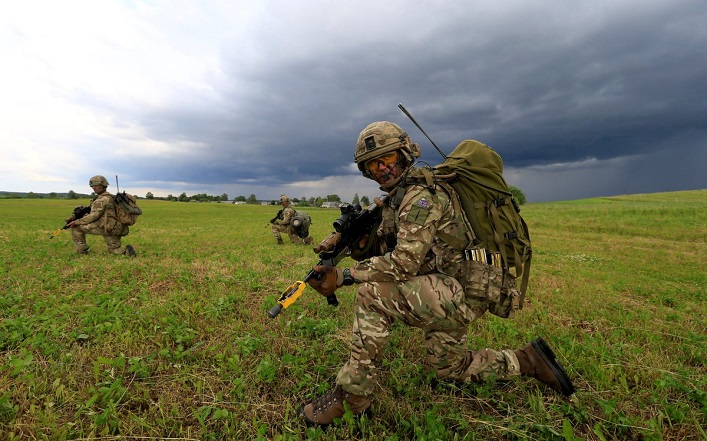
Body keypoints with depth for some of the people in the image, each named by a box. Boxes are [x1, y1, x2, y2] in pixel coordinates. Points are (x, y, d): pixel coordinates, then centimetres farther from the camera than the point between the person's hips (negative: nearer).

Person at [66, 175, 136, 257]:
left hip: (106, 228, -9)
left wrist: (76, 222, -9)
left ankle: (81, 250, 7)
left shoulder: (102, 198, -9)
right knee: (114, 250, 19)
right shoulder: (110, 197, 20)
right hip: (114, 229, 9)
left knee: (77, 226, 3)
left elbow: (94, 215, -16)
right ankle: (126, 251, -8)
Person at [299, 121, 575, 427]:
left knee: (372, 294, -23)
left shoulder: (422, 195, -21)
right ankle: (527, 361, 36)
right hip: (447, 294, 10)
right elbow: (383, 249, 9)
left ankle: (350, 397, -8)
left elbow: (403, 263, -28)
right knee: (450, 368, 26)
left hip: (461, 294, -10)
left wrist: (343, 276, -25)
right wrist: (361, 243, -13)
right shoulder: (396, 198, 10)